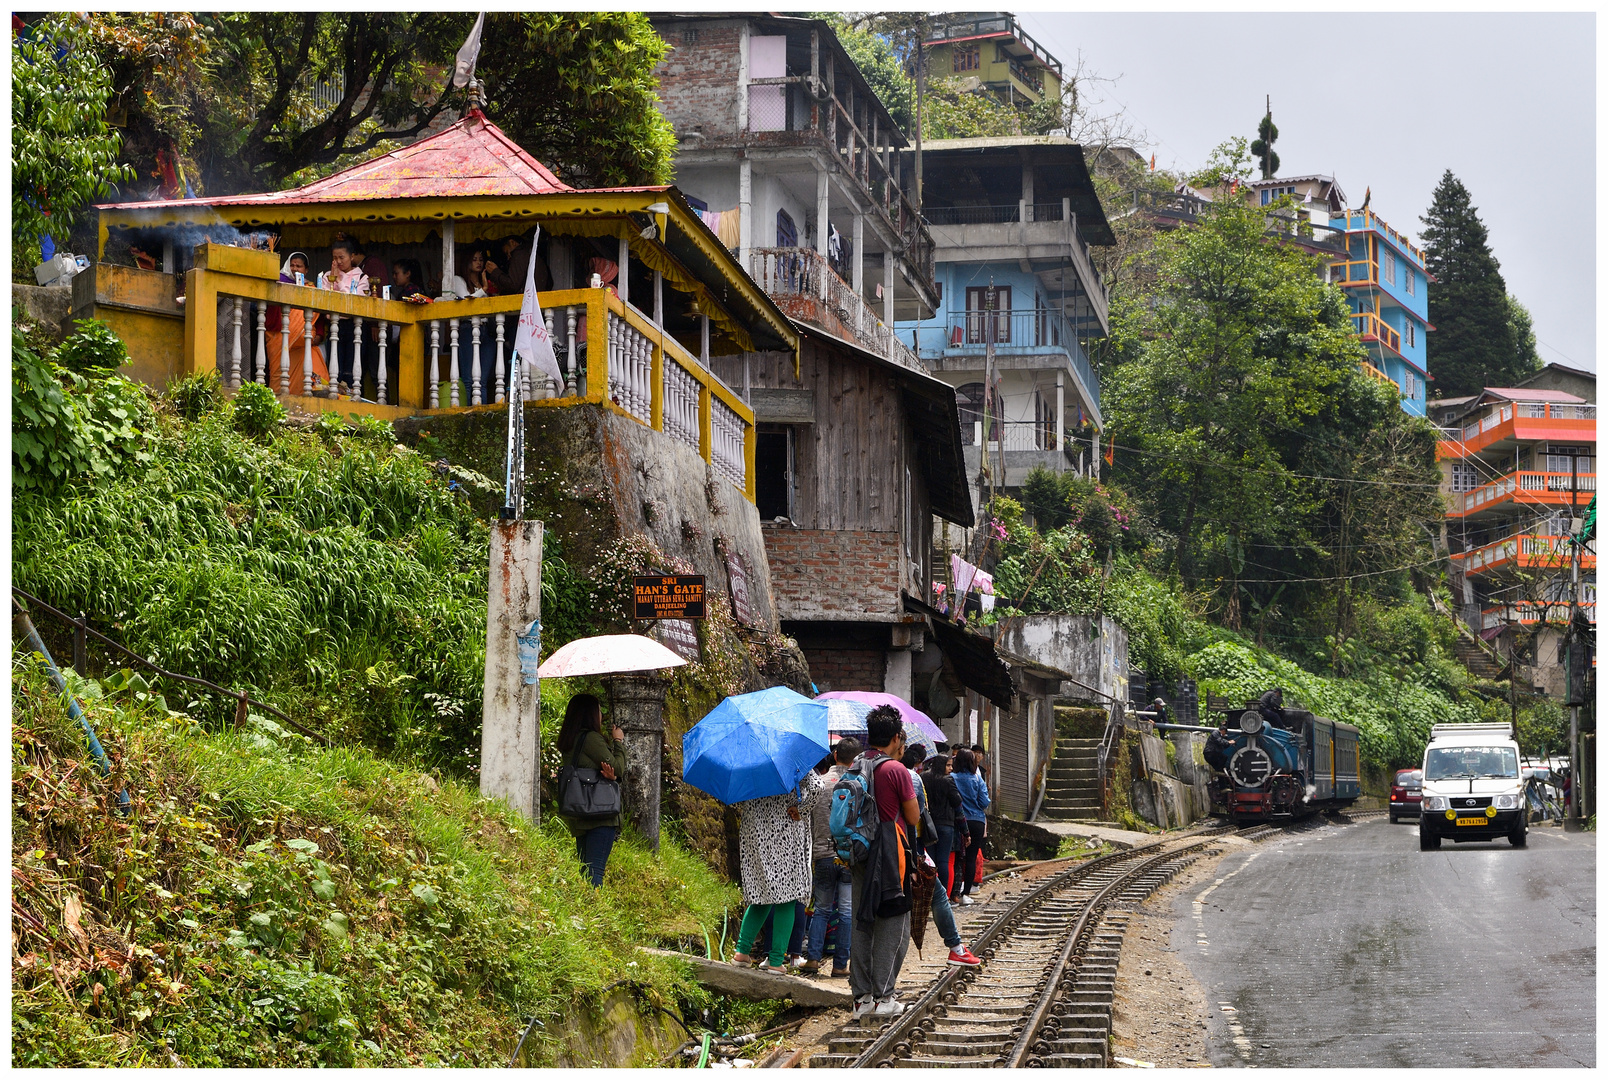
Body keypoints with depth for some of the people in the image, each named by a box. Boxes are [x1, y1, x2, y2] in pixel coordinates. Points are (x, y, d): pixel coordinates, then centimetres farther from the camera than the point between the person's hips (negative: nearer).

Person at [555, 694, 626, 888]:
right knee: (595, 871, -13)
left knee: (584, 869, 10)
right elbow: (618, 768, -10)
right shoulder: (592, 738, -12)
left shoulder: (568, 742, 15)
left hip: (579, 818, 9)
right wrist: (618, 742, 5)